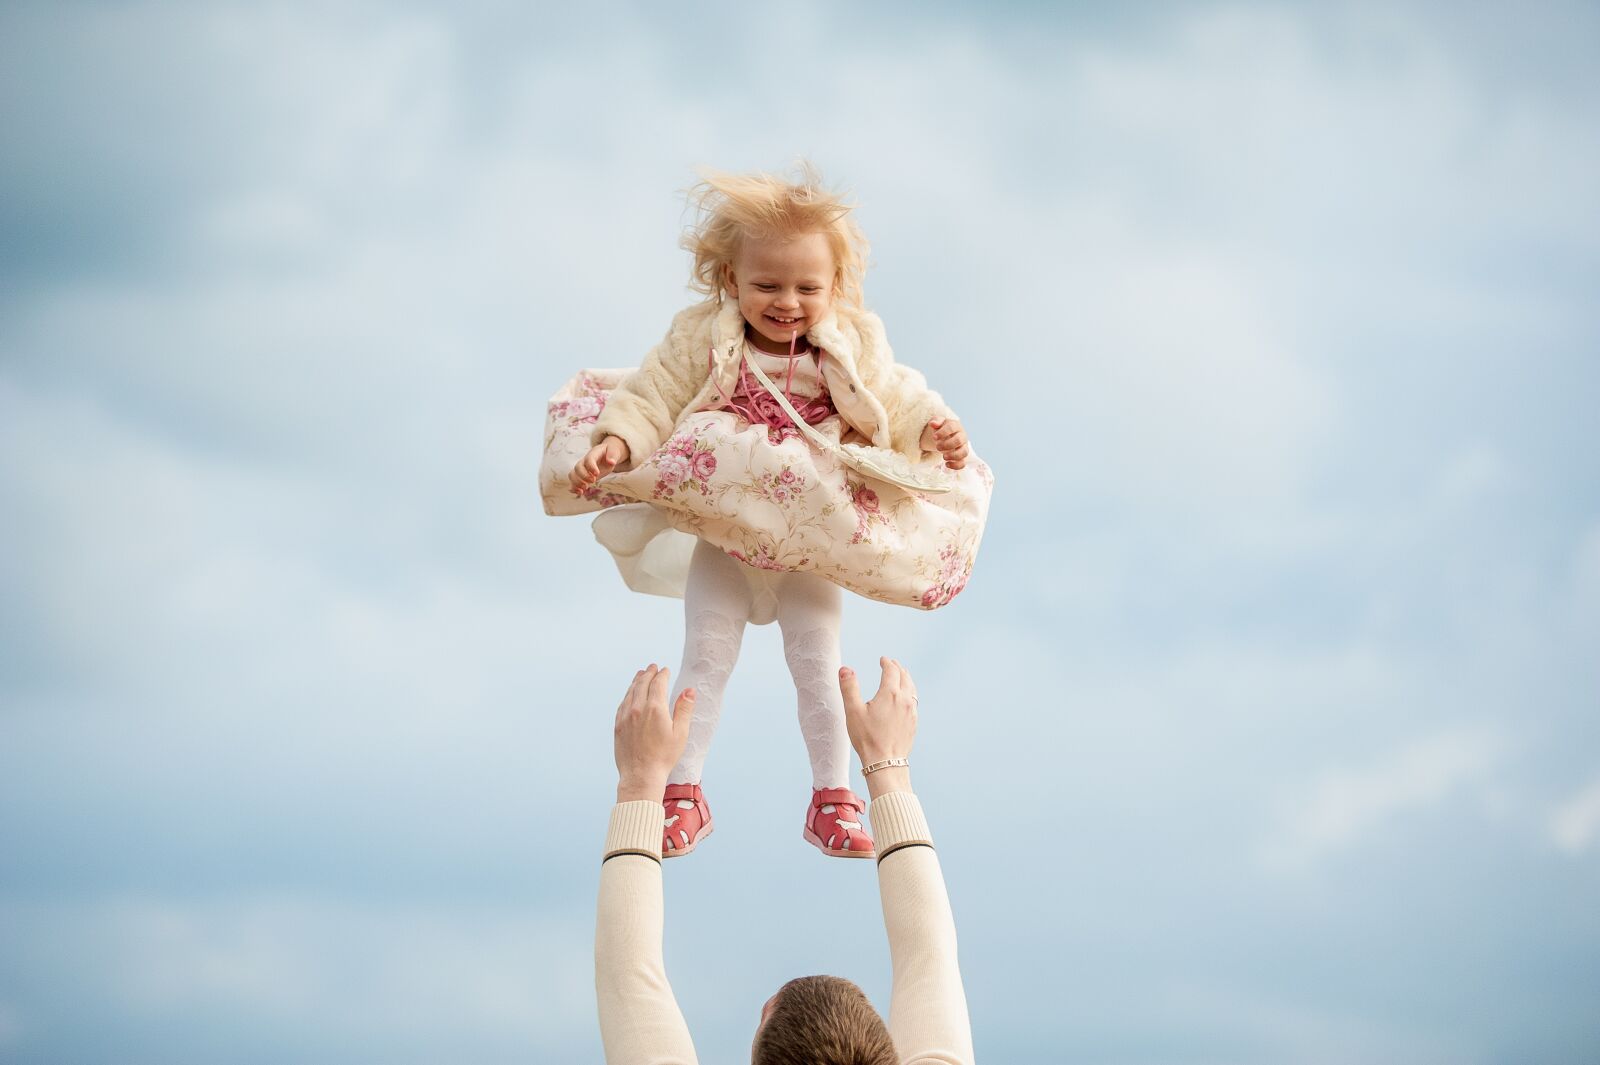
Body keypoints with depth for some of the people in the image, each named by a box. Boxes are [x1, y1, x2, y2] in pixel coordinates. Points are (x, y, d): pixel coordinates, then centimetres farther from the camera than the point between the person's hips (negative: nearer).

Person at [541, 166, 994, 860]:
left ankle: (833, 797, 13)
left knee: (817, 666, 2)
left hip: (812, 545, 1)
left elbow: (899, 403, -2)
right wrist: (615, 444, -27)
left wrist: (936, 432, -22)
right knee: (704, 663, 1)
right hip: (721, 537, -1)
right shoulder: (702, 340, -10)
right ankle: (681, 794, 10)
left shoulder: (852, 347, -6)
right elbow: (651, 400, -10)